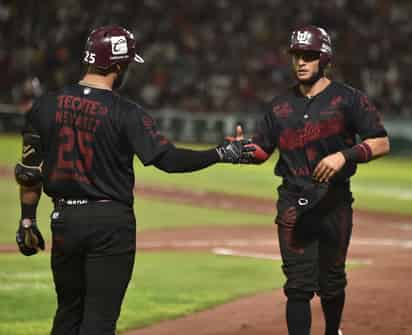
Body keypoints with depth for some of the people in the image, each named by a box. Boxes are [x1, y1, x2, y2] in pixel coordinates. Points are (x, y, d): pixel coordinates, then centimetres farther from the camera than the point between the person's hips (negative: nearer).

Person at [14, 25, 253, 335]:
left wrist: (27, 220, 13)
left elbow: (29, 171, 4)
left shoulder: (47, 105, 1)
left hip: (64, 219, 4)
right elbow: (168, 158, -17)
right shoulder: (126, 113, -12)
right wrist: (221, 154, -7)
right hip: (112, 222, -4)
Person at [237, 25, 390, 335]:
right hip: (293, 204, 2)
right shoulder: (281, 105, 11)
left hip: (334, 202, -2)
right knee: (298, 285, -5)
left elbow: (381, 143, -8)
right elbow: (262, 151, 14)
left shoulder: (348, 99, -2)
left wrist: (345, 155, -23)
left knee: (331, 283, 10)